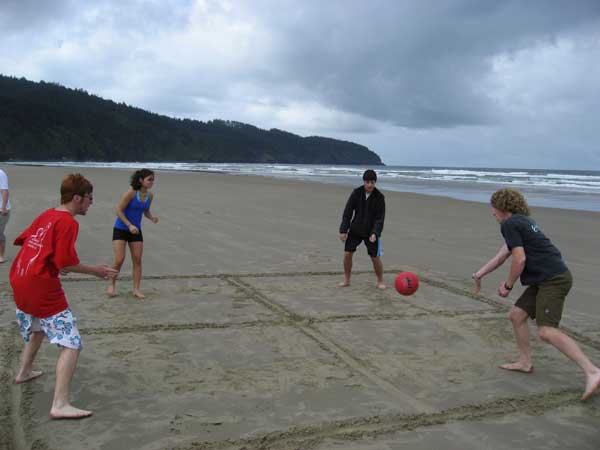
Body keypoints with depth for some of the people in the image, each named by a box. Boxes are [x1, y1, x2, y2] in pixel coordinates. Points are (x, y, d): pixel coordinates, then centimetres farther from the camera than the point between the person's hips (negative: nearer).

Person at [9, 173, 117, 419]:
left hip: (19, 281, 10)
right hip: (42, 288, -10)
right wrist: (95, 270, -6)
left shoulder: (46, 215, 11)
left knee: (38, 327, 36)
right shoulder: (68, 222, -14)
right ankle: (60, 405, -17)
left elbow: (23, 240, 20)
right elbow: (66, 262, -19)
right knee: (71, 343, -10)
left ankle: (24, 371, 52)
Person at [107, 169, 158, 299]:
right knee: (119, 260, -8)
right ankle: (112, 285, 16)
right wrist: (129, 225, -24)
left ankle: (136, 289, 8)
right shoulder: (131, 192, -19)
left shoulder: (150, 195, -2)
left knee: (137, 260, 1)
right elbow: (119, 211, -16)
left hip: (136, 231, 5)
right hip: (120, 229, -5)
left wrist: (152, 217, -8)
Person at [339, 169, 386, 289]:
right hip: (355, 230, 2)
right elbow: (347, 212, -4)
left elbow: (380, 218, -11)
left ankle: (380, 281, 18)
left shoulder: (379, 197, -11)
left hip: (371, 232, -2)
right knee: (347, 253, -3)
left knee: (375, 258, -3)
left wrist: (375, 233, -25)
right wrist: (343, 230, -9)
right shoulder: (356, 193, -7)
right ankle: (346, 280, 14)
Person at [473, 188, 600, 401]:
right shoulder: (522, 222, 22)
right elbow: (501, 256, 26)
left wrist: (508, 285, -3)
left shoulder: (510, 224, -8)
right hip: (544, 280, 10)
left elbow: (519, 259, -16)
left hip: (553, 279, -10)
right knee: (517, 315, 15)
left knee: (547, 331, -18)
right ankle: (525, 362, 25)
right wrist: (479, 274, 25)